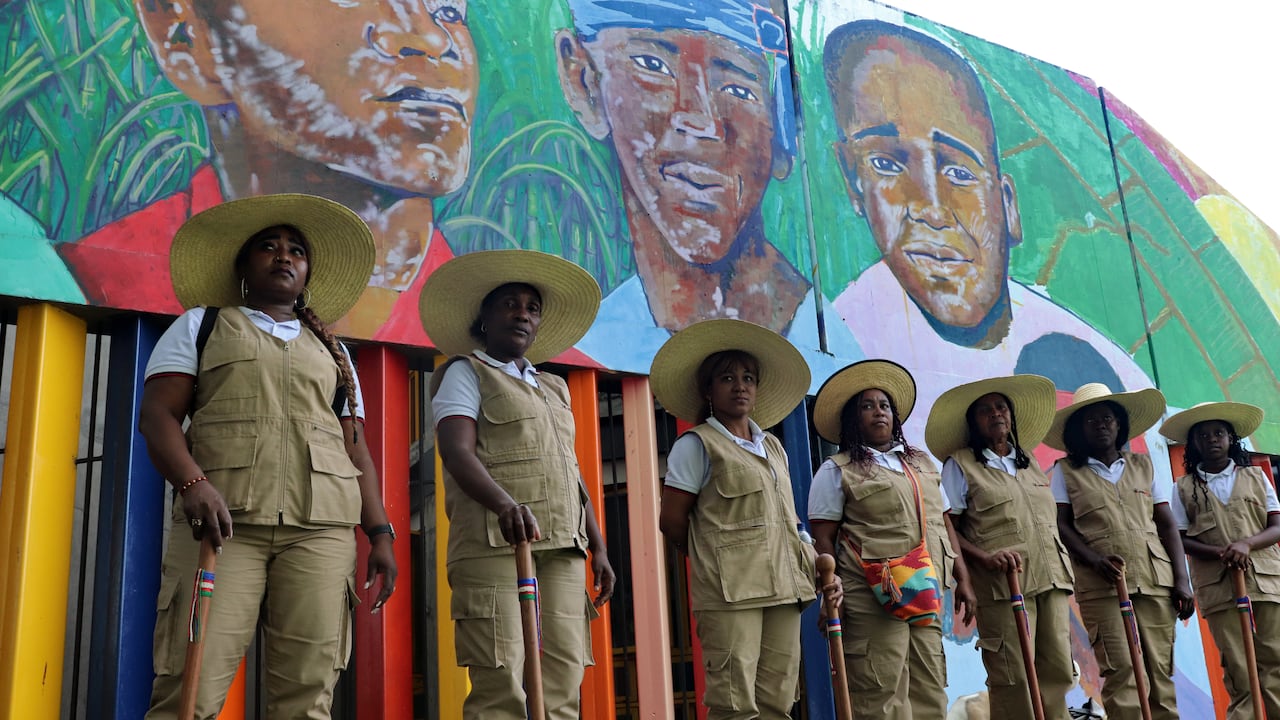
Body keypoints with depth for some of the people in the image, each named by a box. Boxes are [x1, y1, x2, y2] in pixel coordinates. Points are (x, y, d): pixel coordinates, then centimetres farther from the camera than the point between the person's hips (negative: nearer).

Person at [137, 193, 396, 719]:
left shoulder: (332, 353, 25)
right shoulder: (201, 324, 18)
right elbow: (157, 414, 5)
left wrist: (380, 533, 7)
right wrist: (192, 484, -15)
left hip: (322, 530, 2)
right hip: (224, 519, -2)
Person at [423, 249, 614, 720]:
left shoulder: (554, 389, 27)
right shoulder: (466, 372, 8)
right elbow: (456, 452, -9)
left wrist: (598, 547, 16)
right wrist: (505, 504, -27)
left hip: (562, 546, 6)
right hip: (494, 541, -6)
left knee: (563, 681, -2)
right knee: (501, 682, -14)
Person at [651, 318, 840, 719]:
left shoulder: (773, 448, 20)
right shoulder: (696, 445, 1)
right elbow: (671, 520, -1)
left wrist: (821, 570, 9)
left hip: (784, 588, 6)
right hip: (730, 590, -6)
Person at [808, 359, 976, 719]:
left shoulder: (922, 462, 19)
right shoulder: (836, 471, 2)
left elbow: (944, 524, 20)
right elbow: (823, 539, -3)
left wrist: (962, 579, 13)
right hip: (872, 599, -5)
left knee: (930, 691, 7)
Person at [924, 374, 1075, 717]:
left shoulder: (1030, 463, 19)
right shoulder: (960, 465, 2)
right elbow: (947, 530, -4)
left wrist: (1063, 570, 15)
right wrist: (985, 557, -19)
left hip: (1052, 579, 6)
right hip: (1002, 583, -6)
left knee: (1058, 673, 3)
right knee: (1014, 681, -9)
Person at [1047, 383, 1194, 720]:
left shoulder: (1144, 465, 16)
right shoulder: (1066, 471, 9)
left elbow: (1167, 524, 13)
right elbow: (1060, 524, 2)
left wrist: (1181, 579, 3)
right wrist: (1092, 559, -15)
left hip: (1155, 578, 3)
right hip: (1101, 582, -2)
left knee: (1160, 670, -1)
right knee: (1121, 669, -10)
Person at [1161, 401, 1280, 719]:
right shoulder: (1184, 488, 6)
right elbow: (1181, 539, 3)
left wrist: (1246, 544, -16)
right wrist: (1221, 553, -15)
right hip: (1218, 586, -1)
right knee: (1238, 670, -1)